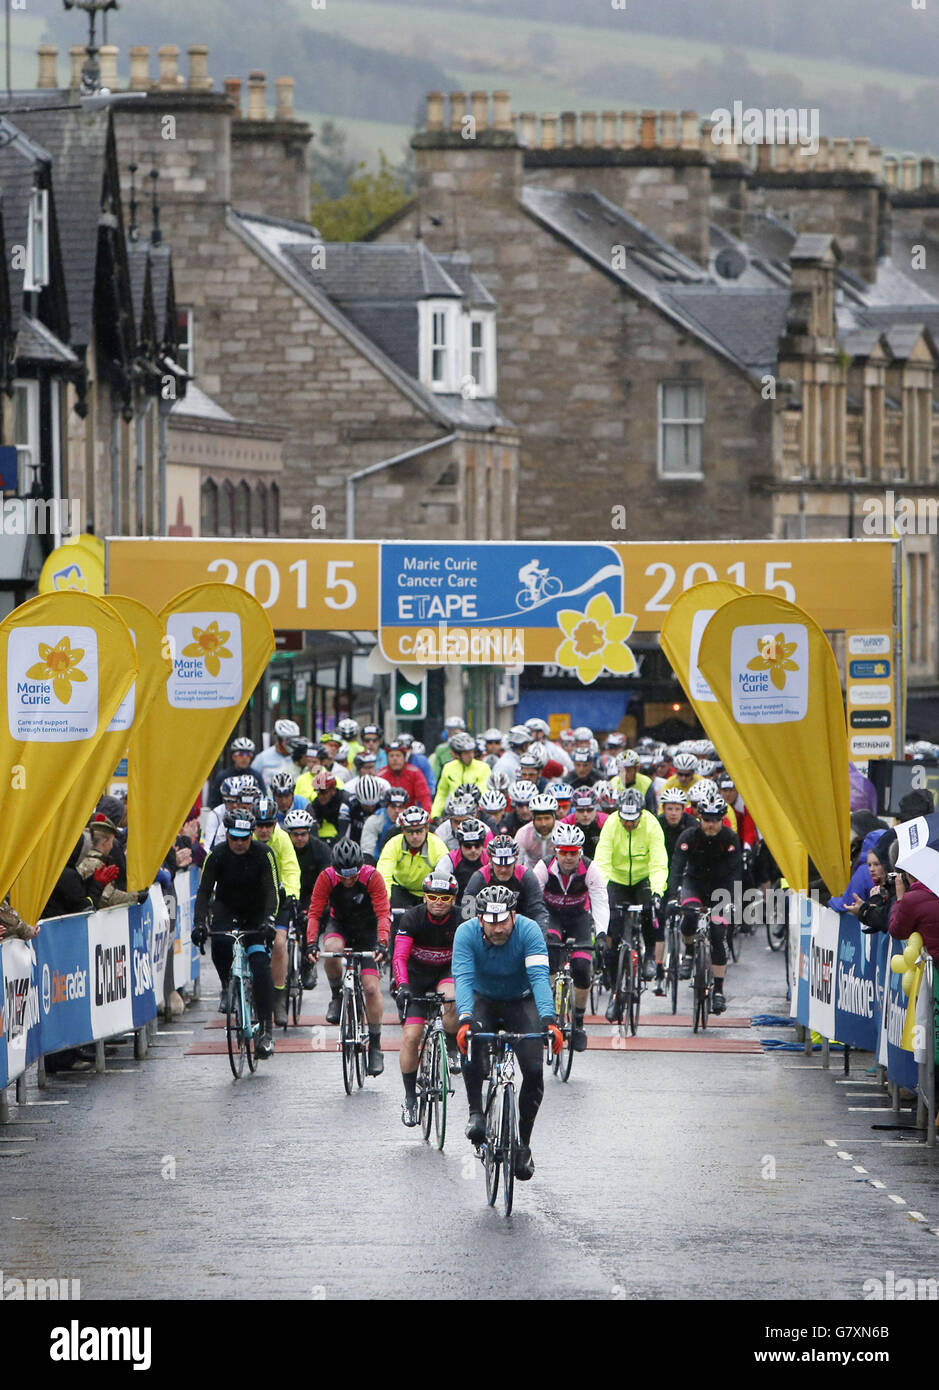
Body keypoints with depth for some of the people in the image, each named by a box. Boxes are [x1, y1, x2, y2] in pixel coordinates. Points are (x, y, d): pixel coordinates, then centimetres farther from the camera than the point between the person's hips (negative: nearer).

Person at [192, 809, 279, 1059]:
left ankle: (266, 1029, -17)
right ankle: (226, 986, -3)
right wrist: (199, 923, -34)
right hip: (226, 908, 1)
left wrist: (268, 920, -42)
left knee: (260, 963, -18)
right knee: (219, 942, -33)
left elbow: (271, 891, -25)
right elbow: (204, 891, -19)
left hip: (256, 912, -1)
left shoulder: (263, 854, -18)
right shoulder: (217, 855, -15)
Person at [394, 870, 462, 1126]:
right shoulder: (412, 918, -21)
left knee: (452, 1001, -35)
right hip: (416, 976, 0)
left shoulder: (461, 920, -19)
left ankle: (453, 1048, -8)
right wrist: (403, 985, -45)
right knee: (411, 1037, -10)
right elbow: (400, 956, -28)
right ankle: (410, 1097, 4)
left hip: (447, 972, 0)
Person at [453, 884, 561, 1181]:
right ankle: (476, 1113, -20)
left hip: (521, 1001, 0)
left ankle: (523, 1143, 0)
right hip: (483, 1000, 0)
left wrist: (548, 1020, -52)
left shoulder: (528, 931, -26)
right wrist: (465, 1020, -53)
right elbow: (463, 978, -35)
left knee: (533, 1070, -17)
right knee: (470, 1042, -34)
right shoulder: (467, 933, -24)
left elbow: (539, 977, -36)